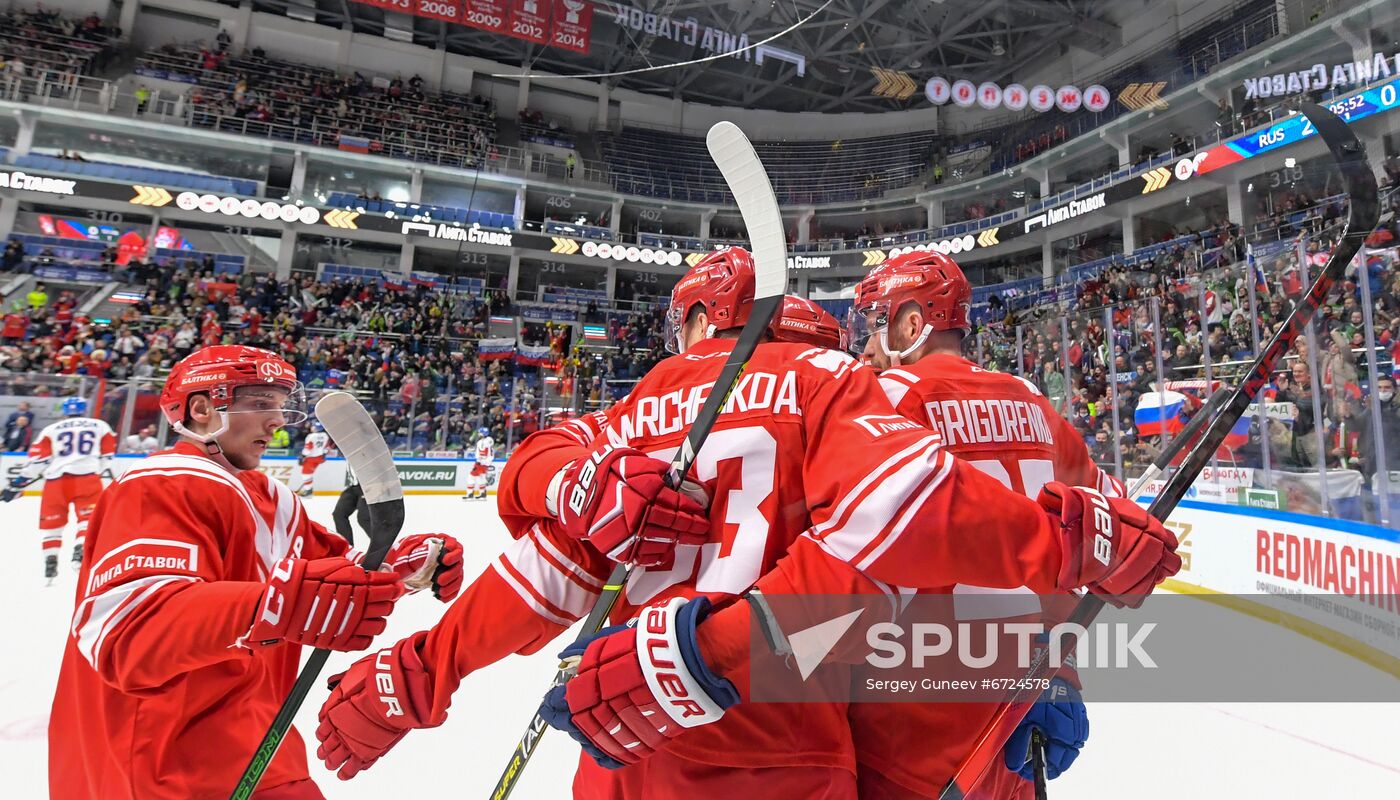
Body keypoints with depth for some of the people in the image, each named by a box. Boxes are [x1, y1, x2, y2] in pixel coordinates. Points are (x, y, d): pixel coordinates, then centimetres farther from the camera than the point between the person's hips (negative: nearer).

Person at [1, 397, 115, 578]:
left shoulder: (51, 429, 15)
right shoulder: (100, 426, 14)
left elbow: (37, 458, 8)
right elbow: (107, 455, 17)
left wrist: (17, 484, 13)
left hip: (56, 479, 2)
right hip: (87, 477, -2)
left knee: (50, 521, 16)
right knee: (90, 517, 1)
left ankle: (50, 561, 17)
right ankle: (81, 550, -18)